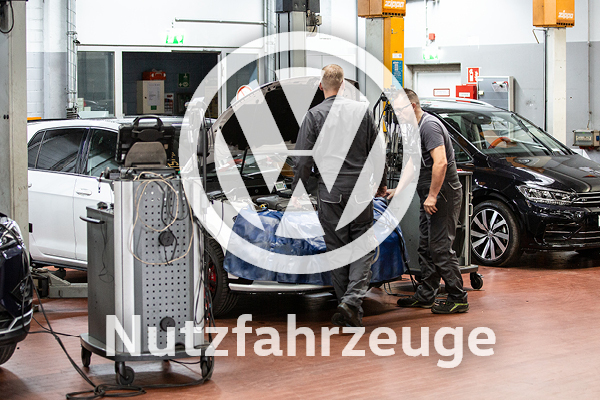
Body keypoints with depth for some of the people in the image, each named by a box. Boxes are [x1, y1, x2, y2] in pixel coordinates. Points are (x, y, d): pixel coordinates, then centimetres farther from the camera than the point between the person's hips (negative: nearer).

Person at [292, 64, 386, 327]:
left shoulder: (314, 115, -5)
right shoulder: (362, 110, 3)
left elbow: (303, 160, -5)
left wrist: (296, 192, 5)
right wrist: (381, 183, 22)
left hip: (330, 192, -1)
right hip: (360, 190, 1)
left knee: (337, 249, 7)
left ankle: (346, 304, 11)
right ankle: (353, 300, -13)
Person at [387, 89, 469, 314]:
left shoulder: (429, 125, -14)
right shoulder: (418, 128, 19)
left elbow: (440, 162, -26)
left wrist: (432, 195, -26)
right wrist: (399, 190, 30)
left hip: (442, 195, -11)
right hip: (431, 197, 11)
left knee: (441, 248, -10)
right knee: (426, 248, 14)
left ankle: (458, 299, -5)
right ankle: (425, 296, 21)